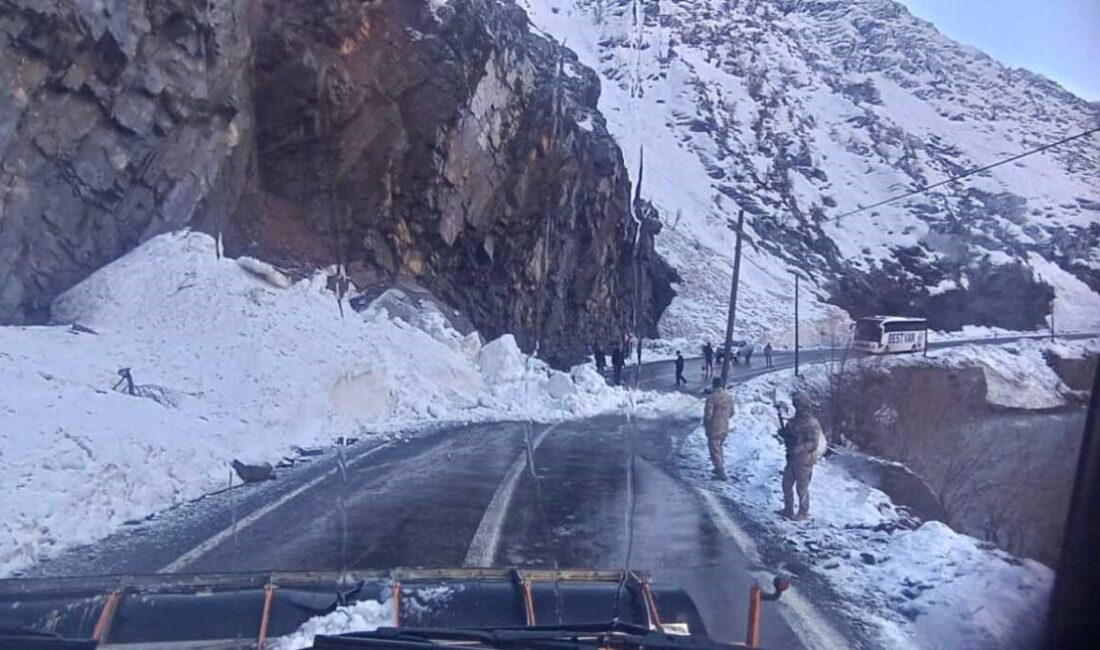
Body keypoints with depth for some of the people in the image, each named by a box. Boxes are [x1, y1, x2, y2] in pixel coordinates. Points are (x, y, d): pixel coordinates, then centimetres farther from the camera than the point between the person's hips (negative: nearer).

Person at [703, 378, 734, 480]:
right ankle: (719, 468, 33)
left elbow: (708, 414, -19)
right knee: (719, 447, 25)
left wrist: (705, 424, -2)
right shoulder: (728, 397, 0)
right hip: (725, 428, 7)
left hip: (714, 429, -6)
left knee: (715, 450, 3)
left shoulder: (711, 398, -20)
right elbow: (731, 413, 8)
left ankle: (721, 473, 3)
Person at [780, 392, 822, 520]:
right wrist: (784, 433, -1)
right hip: (792, 459, 8)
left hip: (804, 461, -8)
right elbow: (789, 434, 20)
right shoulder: (795, 420, 9)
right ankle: (788, 510, 28)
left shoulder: (812, 423, -16)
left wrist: (798, 449, -28)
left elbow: (813, 443, -20)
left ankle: (803, 513, 16)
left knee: (802, 488, 2)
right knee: (787, 484, 14)